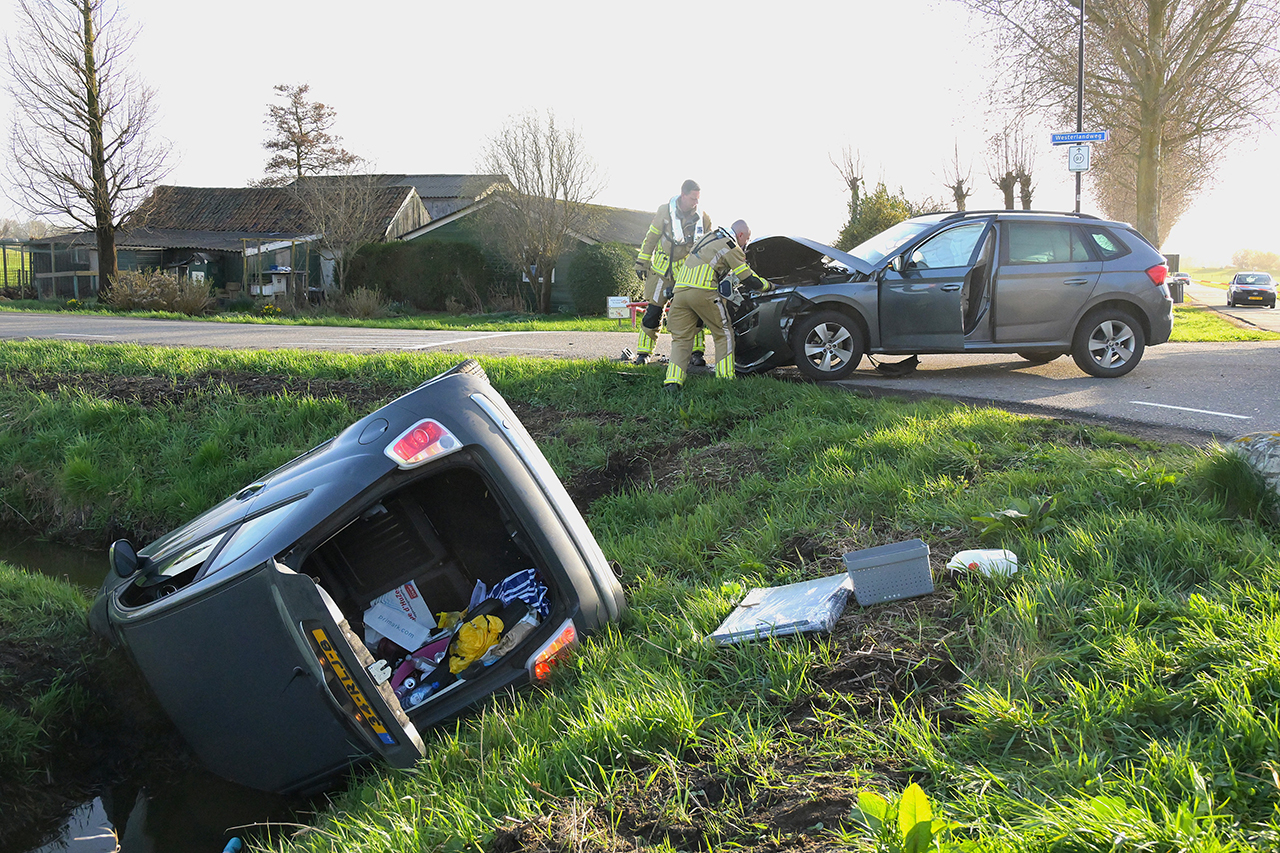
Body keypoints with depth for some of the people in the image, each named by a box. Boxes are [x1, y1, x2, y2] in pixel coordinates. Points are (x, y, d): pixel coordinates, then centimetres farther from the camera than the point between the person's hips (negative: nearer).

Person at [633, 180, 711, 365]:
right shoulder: (665, 212, -5)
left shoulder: (703, 219, 1)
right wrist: (642, 263, 2)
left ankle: (695, 352, 5)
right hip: (662, 271, -1)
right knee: (653, 312, 1)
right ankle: (643, 352, 12)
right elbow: (651, 238, 2)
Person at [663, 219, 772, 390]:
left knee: (681, 338, 7)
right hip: (703, 292, -7)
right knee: (723, 334, 8)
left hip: (680, 290, 7)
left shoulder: (709, 237, 28)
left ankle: (672, 380, -7)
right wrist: (768, 286, 20)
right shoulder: (732, 247, 3)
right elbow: (748, 278, 3)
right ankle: (725, 377, 5)